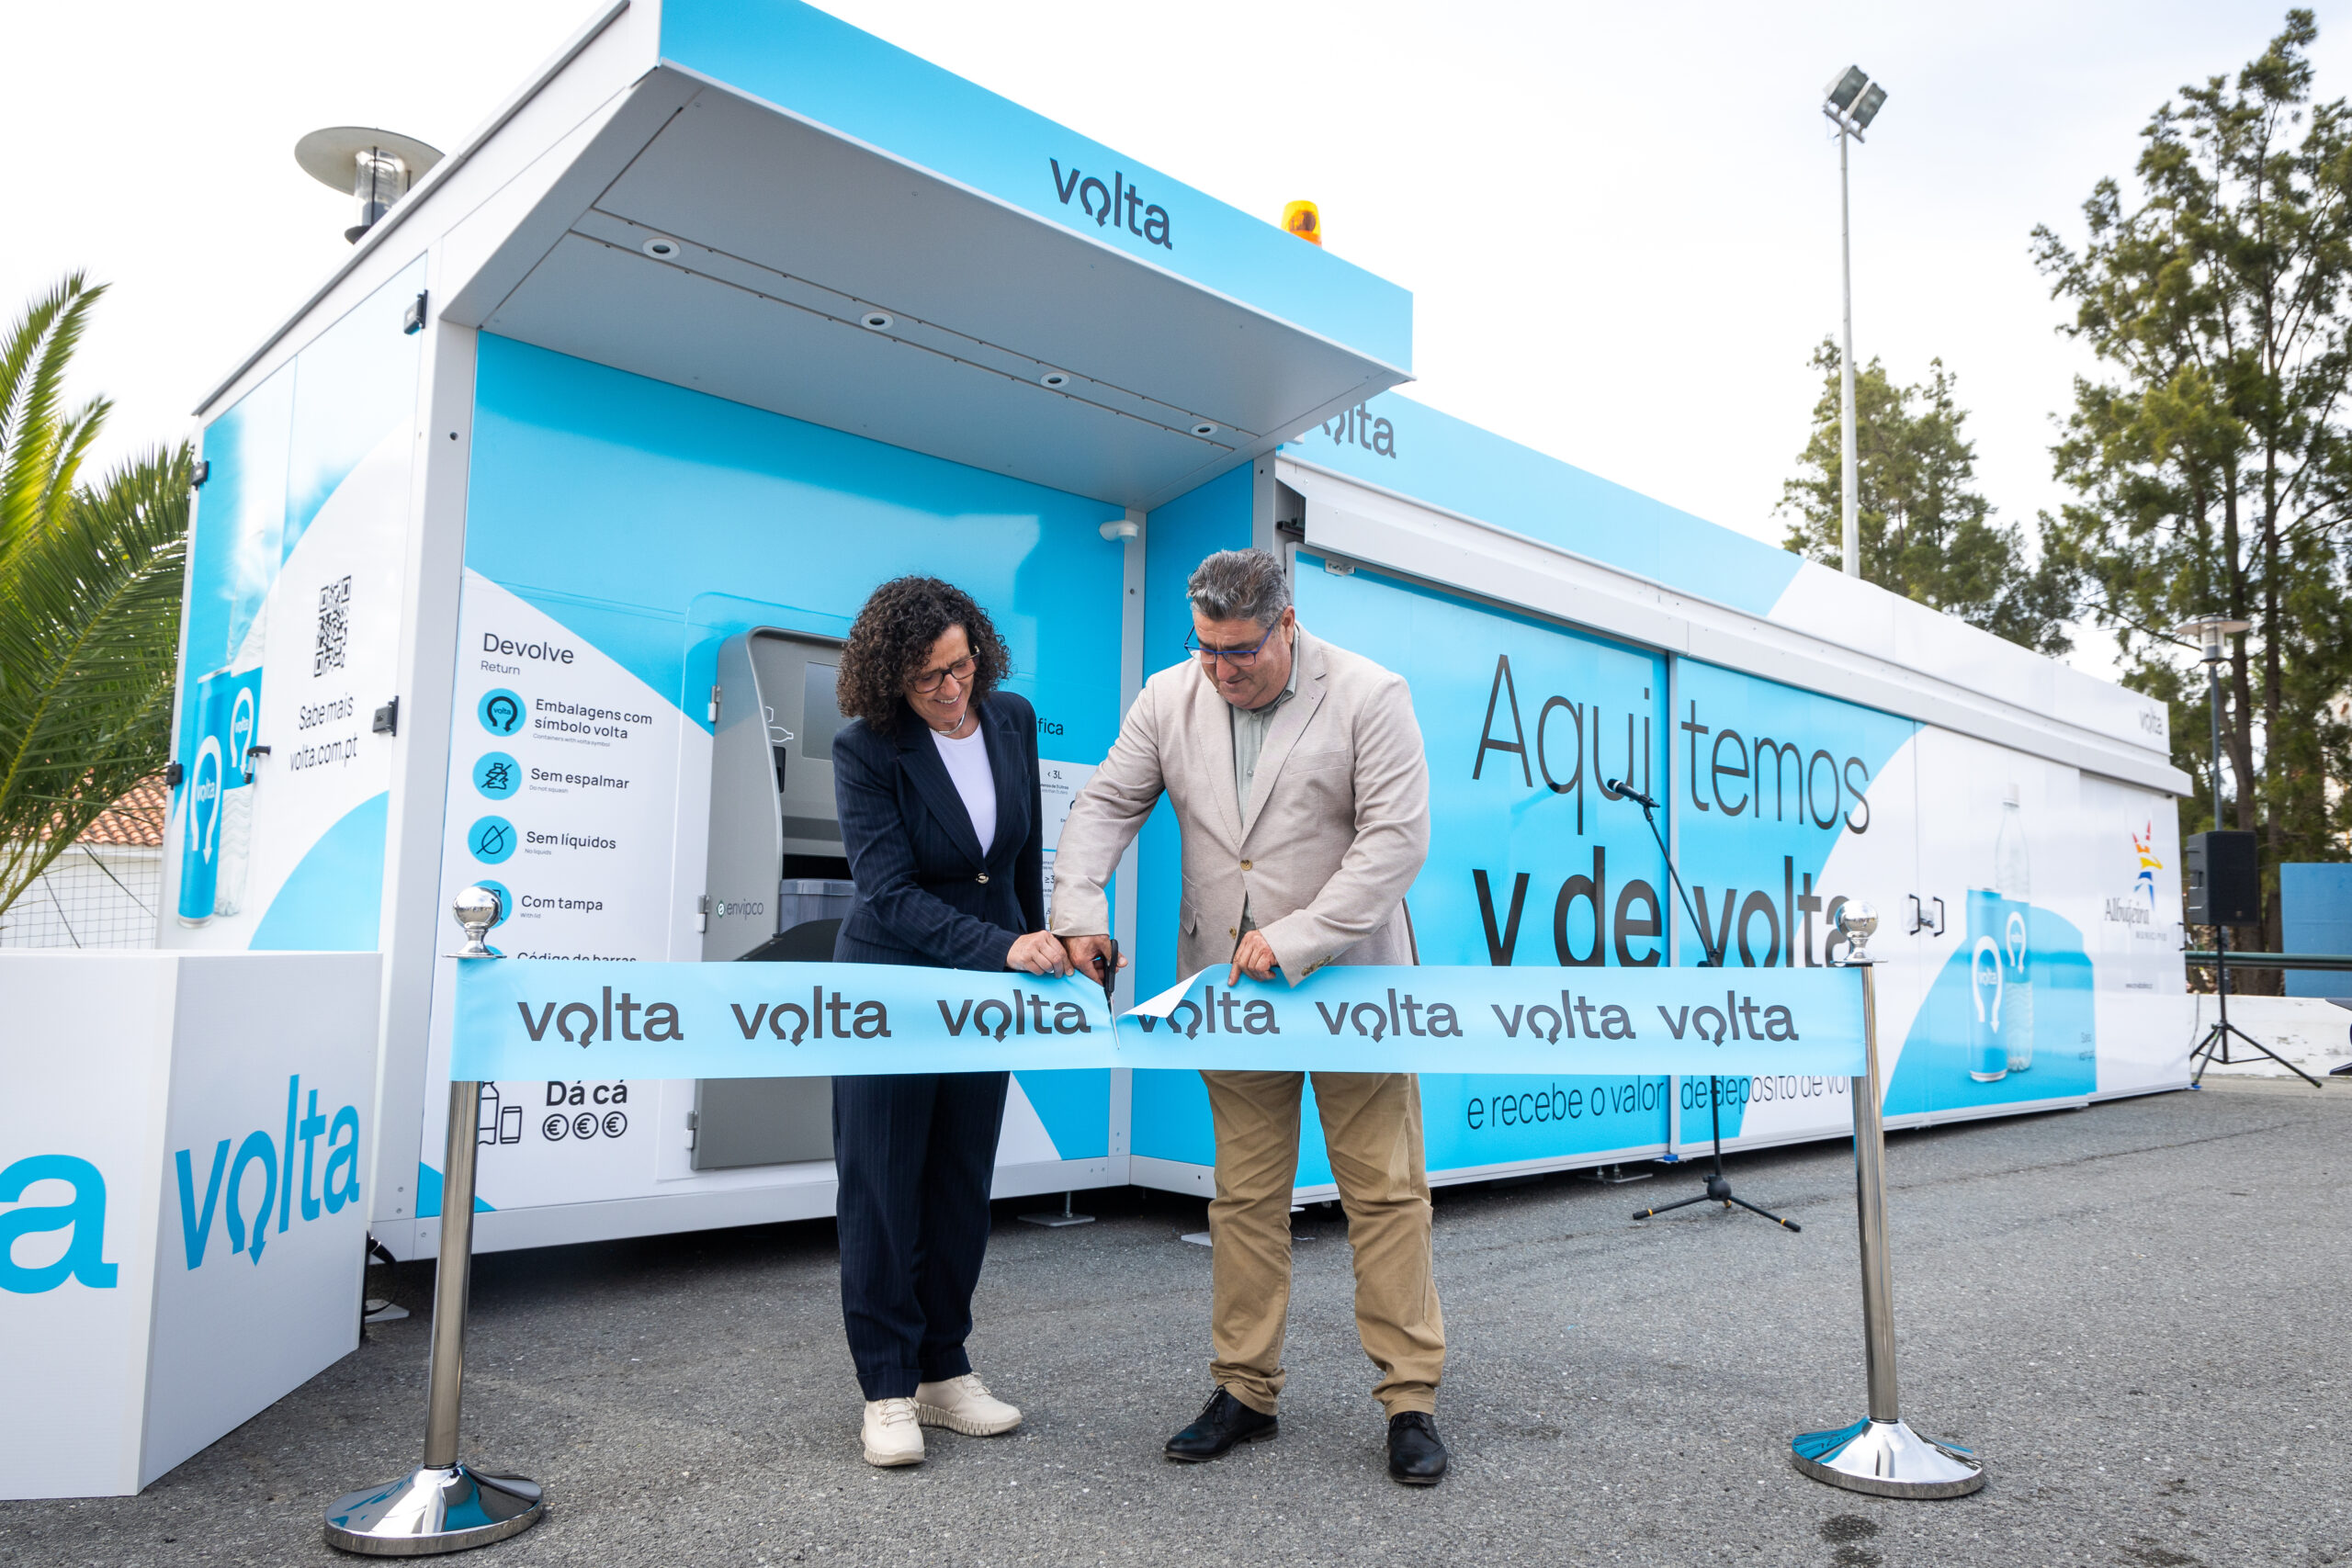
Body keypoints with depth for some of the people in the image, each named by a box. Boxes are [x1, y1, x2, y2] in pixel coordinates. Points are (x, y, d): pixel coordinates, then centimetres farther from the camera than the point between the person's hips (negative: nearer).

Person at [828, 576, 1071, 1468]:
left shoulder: (1013, 720, -2)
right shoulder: (866, 750, -16)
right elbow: (889, 892, -23)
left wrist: (1036, 949, 15)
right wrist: (1000, 949, -33)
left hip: (985, 989, 5)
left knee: (963, 1185, 10)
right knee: (884, 1188, 1)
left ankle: (944, 1373, 23)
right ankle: (888, 1391, 13)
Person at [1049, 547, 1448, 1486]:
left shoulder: (1368, 695, -8)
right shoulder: (1169, 697, 3)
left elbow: (1397, 839, -14)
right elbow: (1104, 806, 5)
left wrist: (1294, 939, -20)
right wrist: (1078, 910, -12)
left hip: (1349, 980, -3)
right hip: (1227, 984, 3)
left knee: (1385, 1190, 2)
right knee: (1244, 1196, 10)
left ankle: (1411, 1400, 13)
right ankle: (1245, 1391, 22)